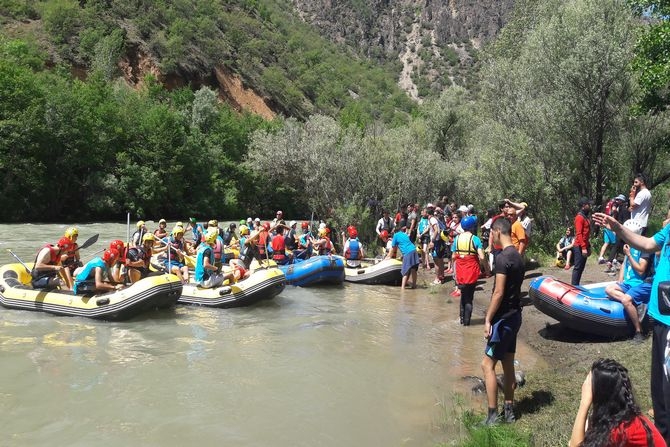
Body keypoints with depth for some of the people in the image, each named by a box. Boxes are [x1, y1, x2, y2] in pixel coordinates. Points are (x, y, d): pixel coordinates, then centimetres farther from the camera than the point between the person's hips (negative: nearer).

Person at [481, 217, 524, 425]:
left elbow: (498, 293, -22)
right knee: (508, 364, 15)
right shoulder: (517, 256, 10)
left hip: (503, 318, -9)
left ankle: (493, 416, -3)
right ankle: (509, 410, 23)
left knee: (487, 365, -5)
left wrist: (488, 319, -16)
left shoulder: (503, 257, -19)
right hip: (514, 315, 10)